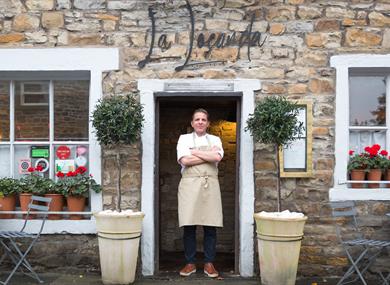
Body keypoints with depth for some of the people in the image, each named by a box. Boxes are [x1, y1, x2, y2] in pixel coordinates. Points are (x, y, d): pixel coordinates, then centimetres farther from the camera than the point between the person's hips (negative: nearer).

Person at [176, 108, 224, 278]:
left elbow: (217, 157, -7)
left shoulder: (215, 140, 14)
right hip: (189, 184, -1)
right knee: (189, 226, -1)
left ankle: (209, 263, 9)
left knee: (210, 226, 0)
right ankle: (190, 263, 9)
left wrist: (194, 152, -4)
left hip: (210, 185, 1)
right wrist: (208, 155, -4)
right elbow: (184, 160, -7)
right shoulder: (184, 138, 9)